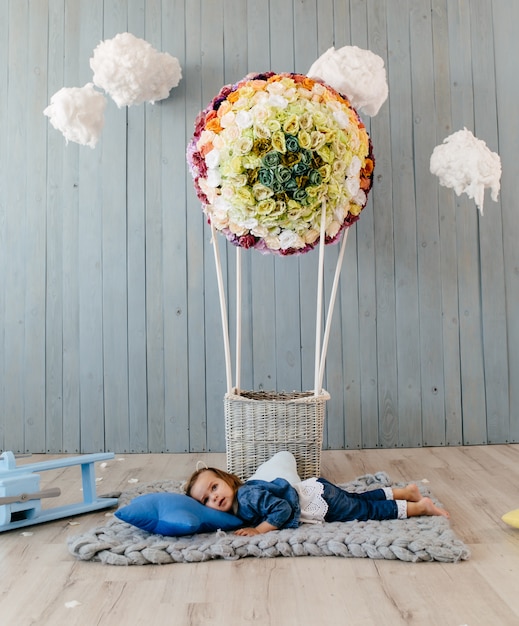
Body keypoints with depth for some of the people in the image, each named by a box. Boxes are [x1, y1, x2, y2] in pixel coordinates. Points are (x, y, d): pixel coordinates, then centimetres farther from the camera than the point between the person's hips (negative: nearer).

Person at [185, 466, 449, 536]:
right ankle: (406, 491, 36)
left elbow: (283, 510, -33)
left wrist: (258, 529, -29)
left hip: (320, 500, -8)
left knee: (367, 509, 5)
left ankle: (421, 506, 18)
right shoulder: (236, 502, -1)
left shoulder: (248, 496, -28)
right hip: (310, 490, 8)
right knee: (360, 500, 22)